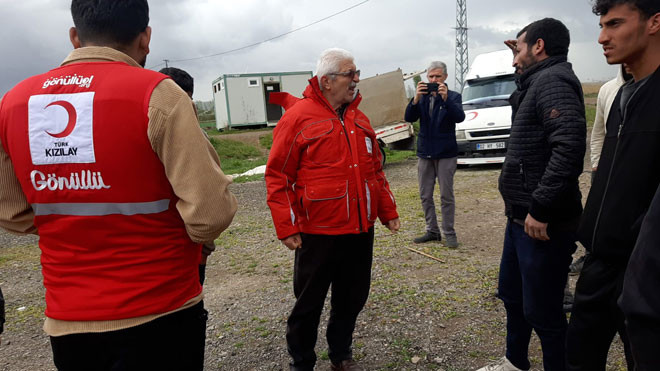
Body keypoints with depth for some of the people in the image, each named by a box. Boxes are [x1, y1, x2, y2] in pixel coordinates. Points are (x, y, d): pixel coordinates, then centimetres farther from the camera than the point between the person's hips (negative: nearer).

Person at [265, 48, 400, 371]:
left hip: (361, 230, 6)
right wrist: (286, 227, -12)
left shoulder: (359, 119, 12)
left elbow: (375, 170, 18)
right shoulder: (298, 117, -8)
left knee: (352, 299, 17)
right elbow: (278, 176, -9)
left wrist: (388, 211, 15)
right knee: (309, 303, 10)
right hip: (318, 233, -6)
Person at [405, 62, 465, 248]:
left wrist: (446, 98, -33)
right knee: (425, 196, 9)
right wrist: (416, 99, -24)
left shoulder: (453, 96, -2)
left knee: (446, 196, 1)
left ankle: (449, 234, 12)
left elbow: (459, 117, -19)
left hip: (446, 154, -4)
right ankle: (432, 231, 22)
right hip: (424, 153, 4)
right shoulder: (422, 97, 6)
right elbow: (409, 118, -7)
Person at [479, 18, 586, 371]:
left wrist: (539, 208, -28)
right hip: (522, 218, 11)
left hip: (542, 223, -11)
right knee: (511, 293, 23)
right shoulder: (537, 82, 17)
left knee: (541, 312, 1)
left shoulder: (553, 80, -14)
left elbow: (569, 145, -29)